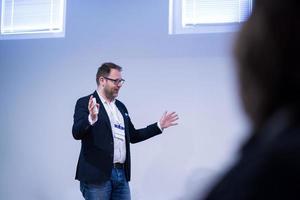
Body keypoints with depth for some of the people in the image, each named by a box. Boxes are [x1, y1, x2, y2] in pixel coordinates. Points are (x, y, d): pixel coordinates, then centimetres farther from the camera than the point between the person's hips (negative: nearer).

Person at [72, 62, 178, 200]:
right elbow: (77, 133, -16)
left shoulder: (120, 106, 17)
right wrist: (91, 118, -35)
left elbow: (133, 136, 23)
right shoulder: (85, 103, -4)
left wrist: (159, 126, 18)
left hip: (121, 173, 6)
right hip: (97, 175, -6)